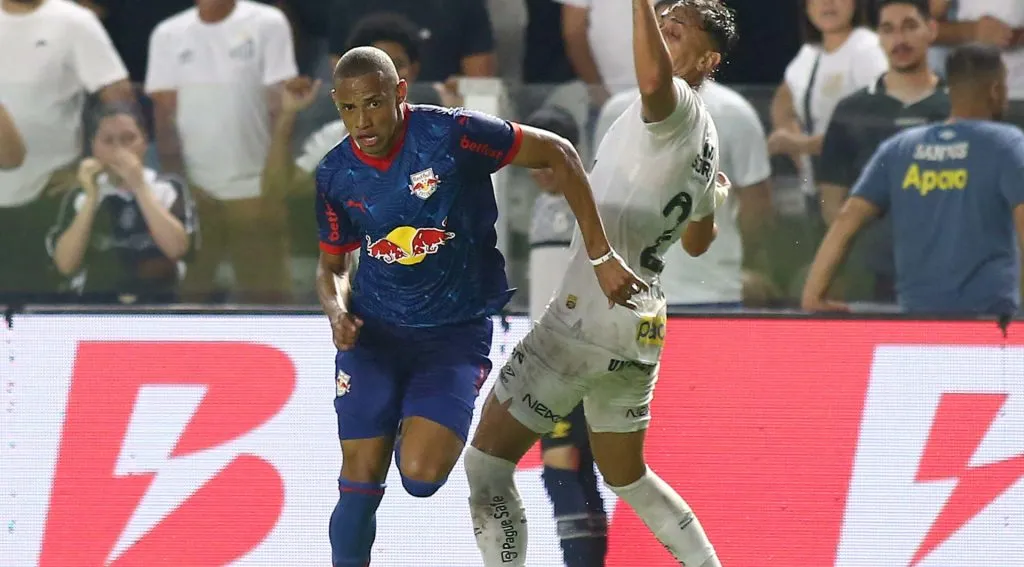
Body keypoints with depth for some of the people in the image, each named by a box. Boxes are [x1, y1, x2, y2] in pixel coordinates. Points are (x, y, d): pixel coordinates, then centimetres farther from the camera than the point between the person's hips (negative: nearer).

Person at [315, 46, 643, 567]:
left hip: (457, 333, -3)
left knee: (420, 475, -21)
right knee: (360, 481, -4)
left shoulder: (451, 134, -18)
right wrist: (337, 311, -12)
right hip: (373, 331, 3)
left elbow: (556, 154, -11)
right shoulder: (335, 176, -4)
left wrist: (601, 256, -13)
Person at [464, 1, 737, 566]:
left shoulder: (678, 108, -12)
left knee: (486, 463, -5)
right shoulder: (704, 139, 16)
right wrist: (714, 196, 51)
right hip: (639, 331, 9)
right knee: (628, 477, 25)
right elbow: (698, 242, 32)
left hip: (586, 323, -9)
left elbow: (655, 80, -41)